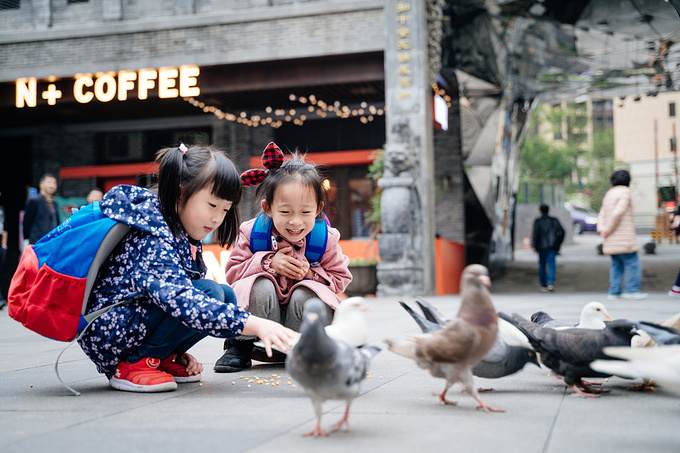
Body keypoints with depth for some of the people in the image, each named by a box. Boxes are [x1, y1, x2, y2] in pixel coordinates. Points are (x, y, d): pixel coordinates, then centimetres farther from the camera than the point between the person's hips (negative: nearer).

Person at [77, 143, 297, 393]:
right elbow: (179, 299, -38)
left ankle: (161, 359, 4)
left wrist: (179, 350, 5)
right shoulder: (152, 239, -23)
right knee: (208, 293, -24)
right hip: (105, 331, -9)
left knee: (226, 295, 0)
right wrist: (257, 325, -43)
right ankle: (134, 365, -13)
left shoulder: (187, 239, 8)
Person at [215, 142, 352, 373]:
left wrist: (311, 274, -20)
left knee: (306, 296, -32)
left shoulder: (325, 239, -9)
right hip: (260, 319, 0)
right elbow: (232, 273, -6)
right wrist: (268, 263, -21)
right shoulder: (252, 232, -10)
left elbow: (340, 279, 0)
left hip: (301, 319, 0)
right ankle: (241, 346, -10)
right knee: (260, 286, -31)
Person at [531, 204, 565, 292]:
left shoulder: (537, 221, -2)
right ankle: (551, 282, -28)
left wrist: (533, 245, -12)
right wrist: (558, 243, 13)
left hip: (541, 246, -1)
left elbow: (535, 233, -13)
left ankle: (543, 286, 14)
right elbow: (561, 232, 3)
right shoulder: (554, 220, 7)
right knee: (551, 264, -6)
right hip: (552, 247, 1)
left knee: (542, 265, 11)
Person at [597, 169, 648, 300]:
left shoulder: (609, 194, 20)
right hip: (624, 237, -8)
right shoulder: (625, 192, -7)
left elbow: (601, 215, 13)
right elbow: (618, 212, -19)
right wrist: (608, 230, -12)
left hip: (611, 240, 8)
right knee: (632, 263, -2)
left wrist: (601, 229, -1)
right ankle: (631, 290, -3)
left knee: (616, 265, 11)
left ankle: (614, 292, 8)